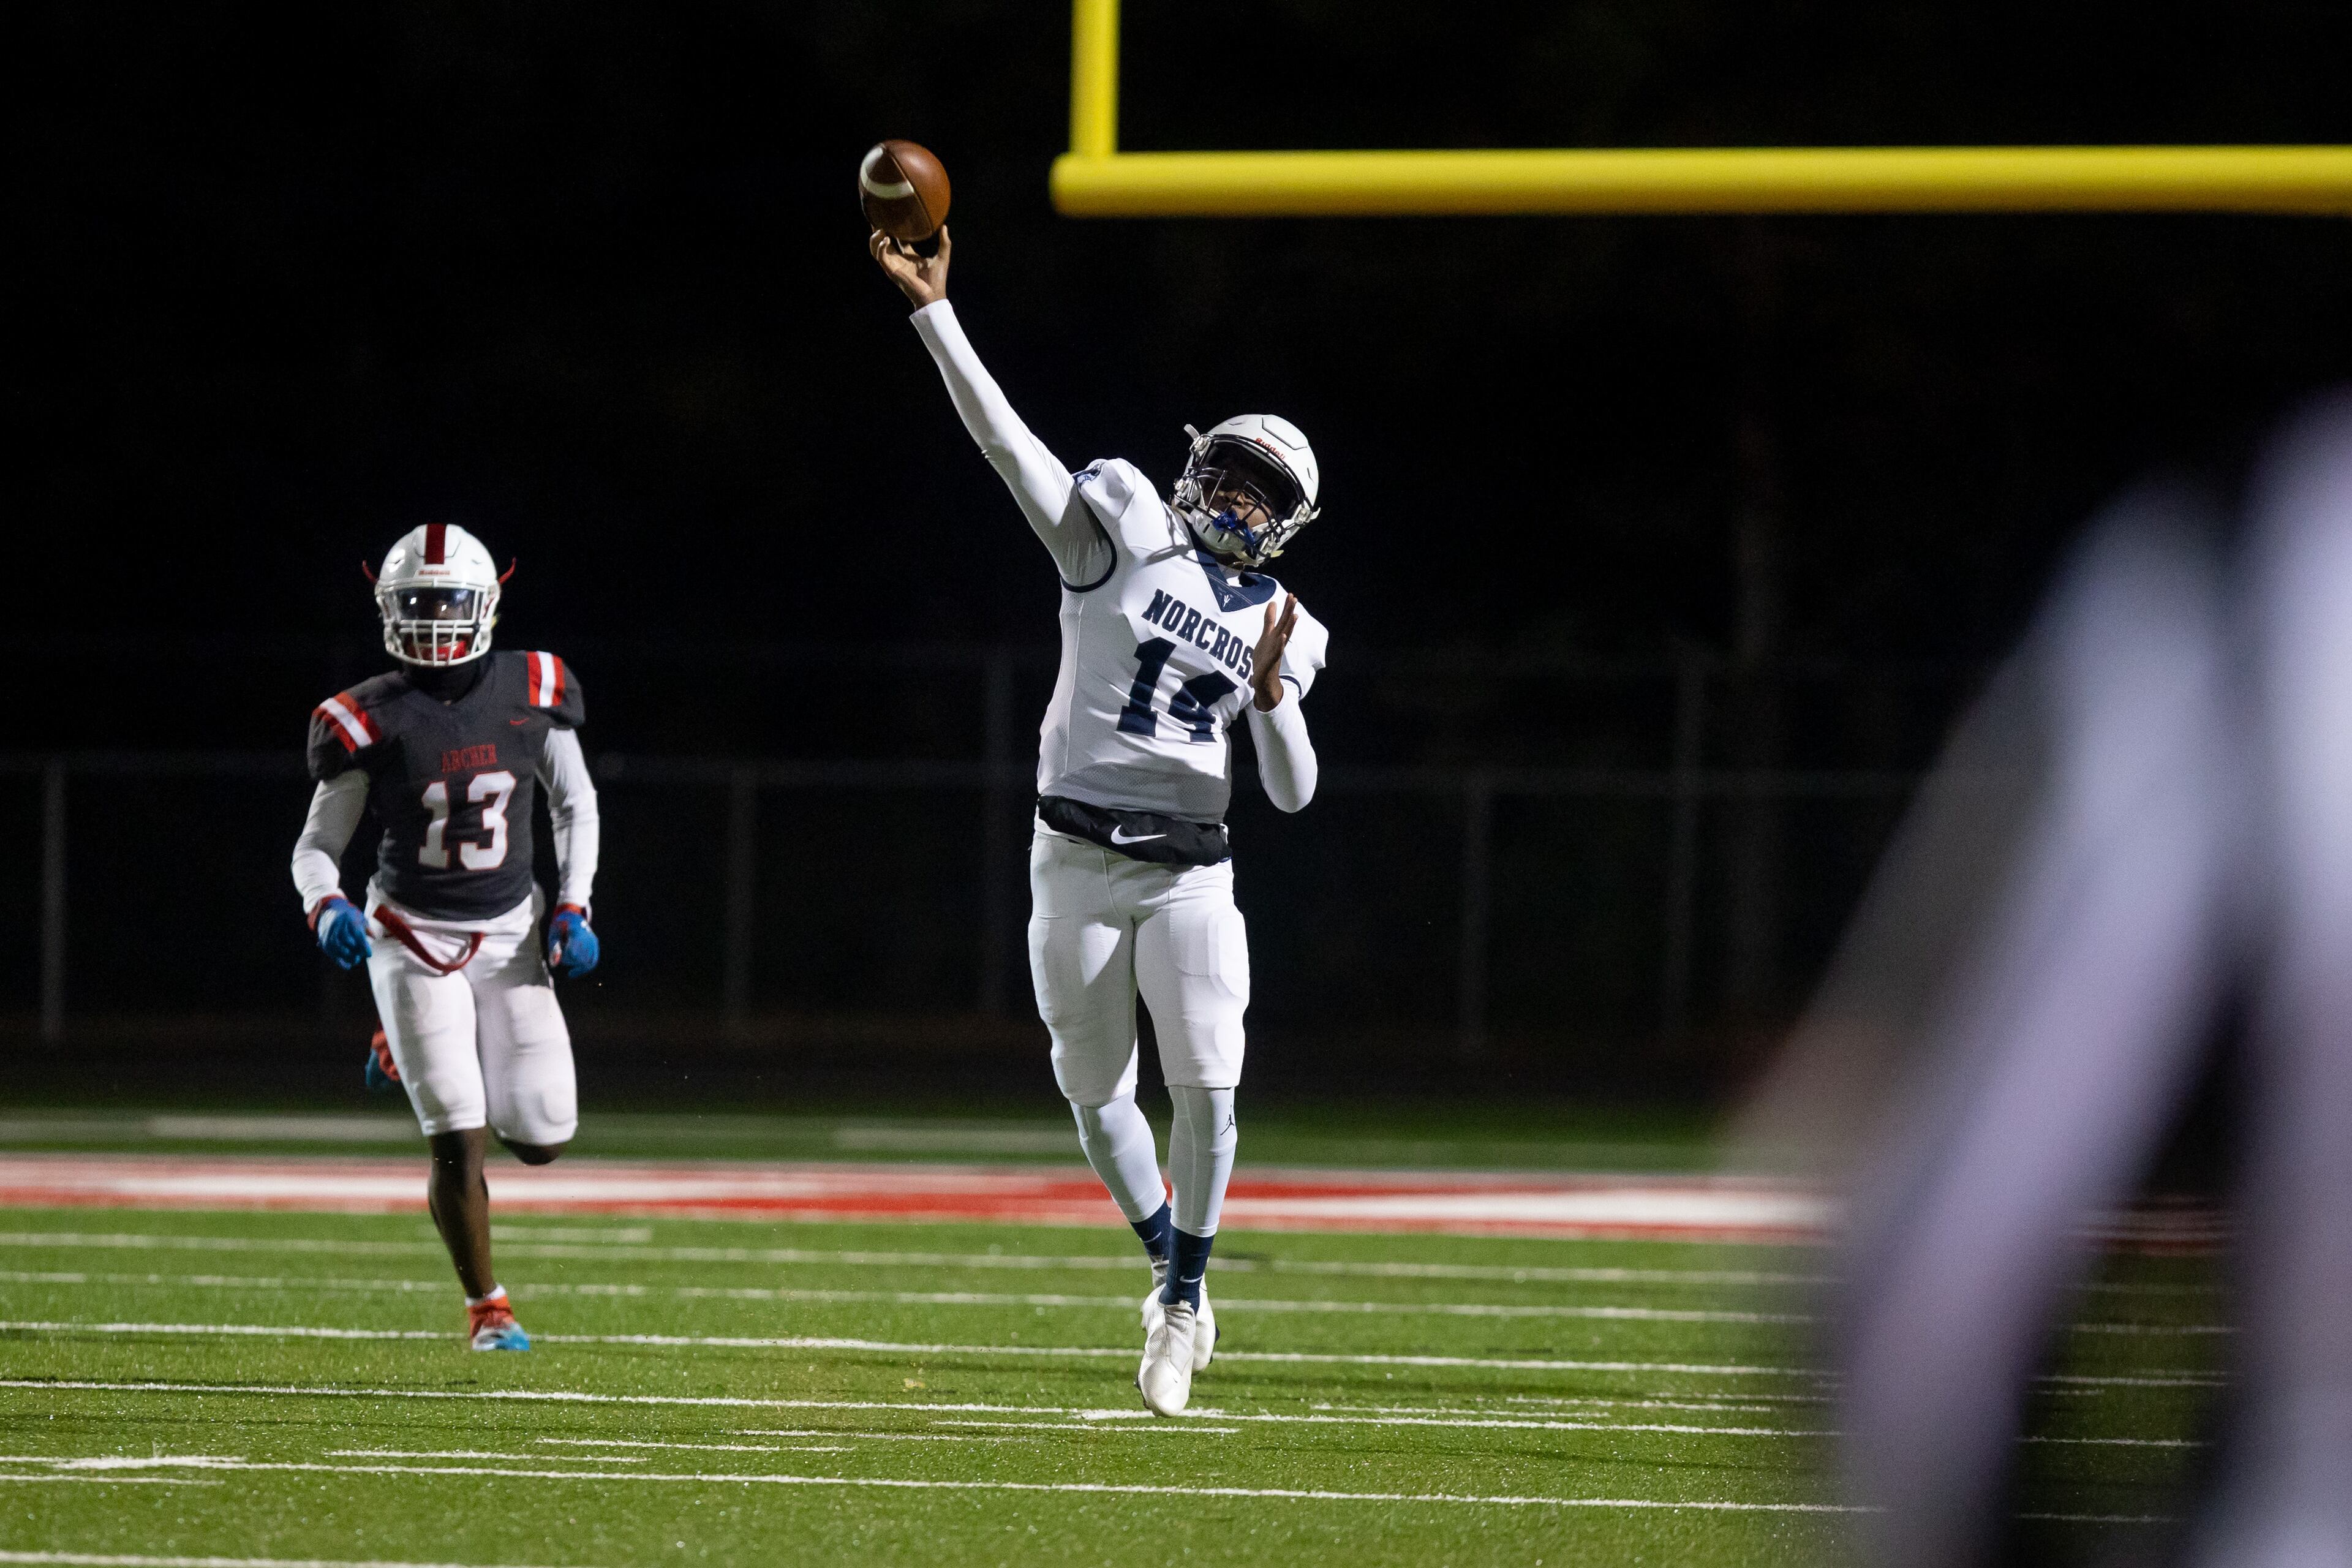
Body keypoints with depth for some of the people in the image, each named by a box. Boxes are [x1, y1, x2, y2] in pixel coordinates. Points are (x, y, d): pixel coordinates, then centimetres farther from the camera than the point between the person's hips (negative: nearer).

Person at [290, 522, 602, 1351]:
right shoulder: (371, 720, -11)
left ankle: (408, 1056, 30)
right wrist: (328, 908, -25)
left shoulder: (531, 693, -4)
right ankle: (486, 1307, 10)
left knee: (542, 1141, 0)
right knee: (458, 1143, -11)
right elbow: (316, 845, -4)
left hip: (510, 934, 3)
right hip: (413, 939, -3)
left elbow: (575, 807, 10)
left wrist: (573, 911, -1)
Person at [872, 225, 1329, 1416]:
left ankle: (1186, 1289, 8)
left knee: (1205, 1091, -10)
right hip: (1078, 861, -1)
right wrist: (930, 308, -16)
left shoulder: (1282, 630, 7)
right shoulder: (1128, 534, 1)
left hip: (1188, 872, 1)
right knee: (1096, 1094, 6)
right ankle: (1171, 1269, 27)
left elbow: (1293, 793, 3)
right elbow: (1006, 440, -8)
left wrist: (1272, 693, -15)